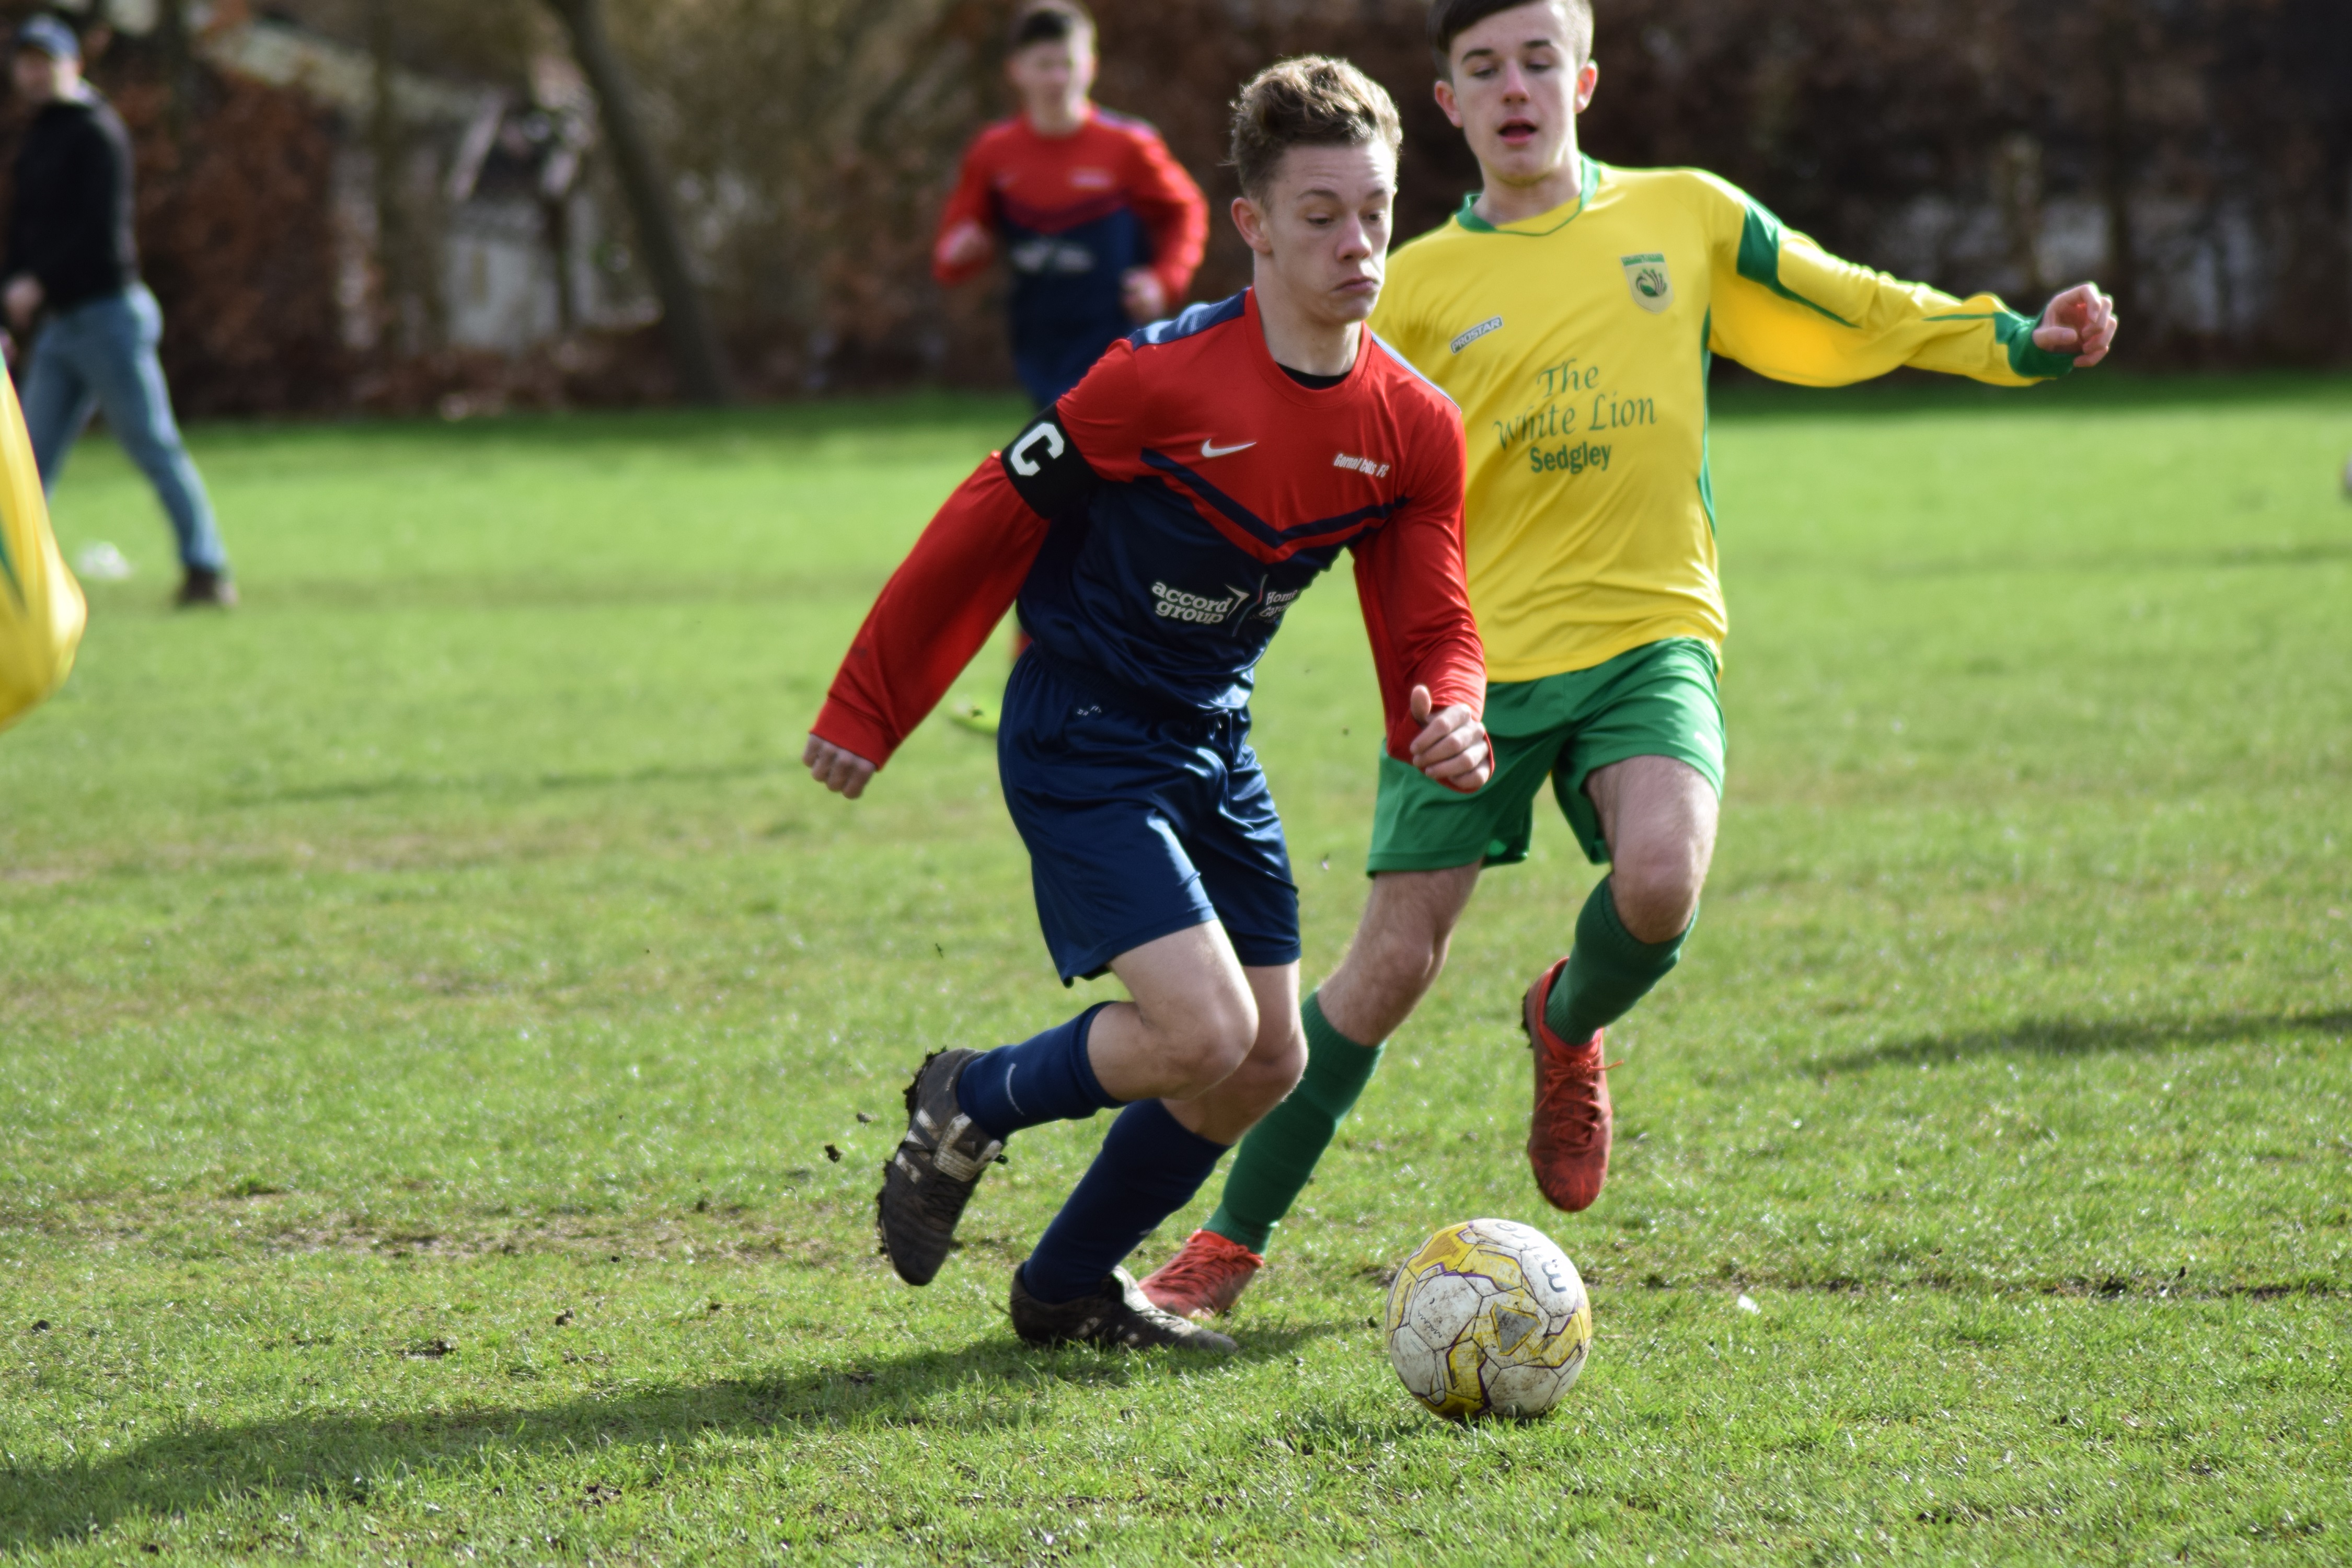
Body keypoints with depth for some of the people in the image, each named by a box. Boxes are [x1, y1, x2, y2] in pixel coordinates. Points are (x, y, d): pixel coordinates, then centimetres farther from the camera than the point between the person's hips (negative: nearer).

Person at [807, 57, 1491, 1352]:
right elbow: (991, 526, -12)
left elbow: (1430, 632, 1)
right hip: (1081, 746, -7)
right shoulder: (1163, 380, -21)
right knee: (1204, 1029, -20)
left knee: (1268, 1062, 7)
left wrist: (1447, 726, -23)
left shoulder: (1413, 430, -4)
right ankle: (972, 1108, 8)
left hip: (1213, 751, 7)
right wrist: (865, 711, -6)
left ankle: (1070, 1290, 27)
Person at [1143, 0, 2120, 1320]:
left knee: (1661, 880, -28)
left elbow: (1846, 316, 17)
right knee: (1392, 964, -5)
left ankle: (1569, 1026, 9)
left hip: (1650, 632, 0)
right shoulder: (1419, 285, 4)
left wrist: (2015, 341, 12)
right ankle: (1236, 1239, 12)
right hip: (1477, 653, 0)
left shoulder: (1686, 218, 6)